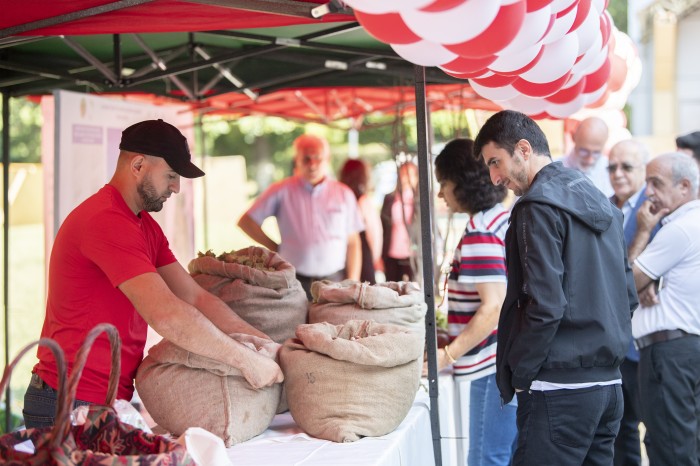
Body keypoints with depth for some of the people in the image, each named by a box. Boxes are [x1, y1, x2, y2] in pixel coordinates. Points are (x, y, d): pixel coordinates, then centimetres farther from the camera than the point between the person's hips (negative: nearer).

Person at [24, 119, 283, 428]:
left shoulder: (145, 226, 14)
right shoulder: (106, 220, -20)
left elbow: (194, 297, 7)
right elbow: (164, 314, -29)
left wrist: (263, 342, -5)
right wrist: (245, 360, -24)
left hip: (109, 399, 9)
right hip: (73, 403, -9)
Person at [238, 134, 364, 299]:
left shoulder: (344, 194, 10)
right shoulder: (282, 191, 4)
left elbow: (353, 243, 10)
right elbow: (246, 222, 7)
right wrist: (275, 248, 3)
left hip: (334, 280, 2)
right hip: (295, 283, -1)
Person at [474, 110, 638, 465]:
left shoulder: (539, 206, -12)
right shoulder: (600, 204, 16)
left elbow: (545, 305, -18)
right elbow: (628, 296, 18)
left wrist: (519, 374, -8)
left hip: (560, 388, -9)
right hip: (608, 384, 9)